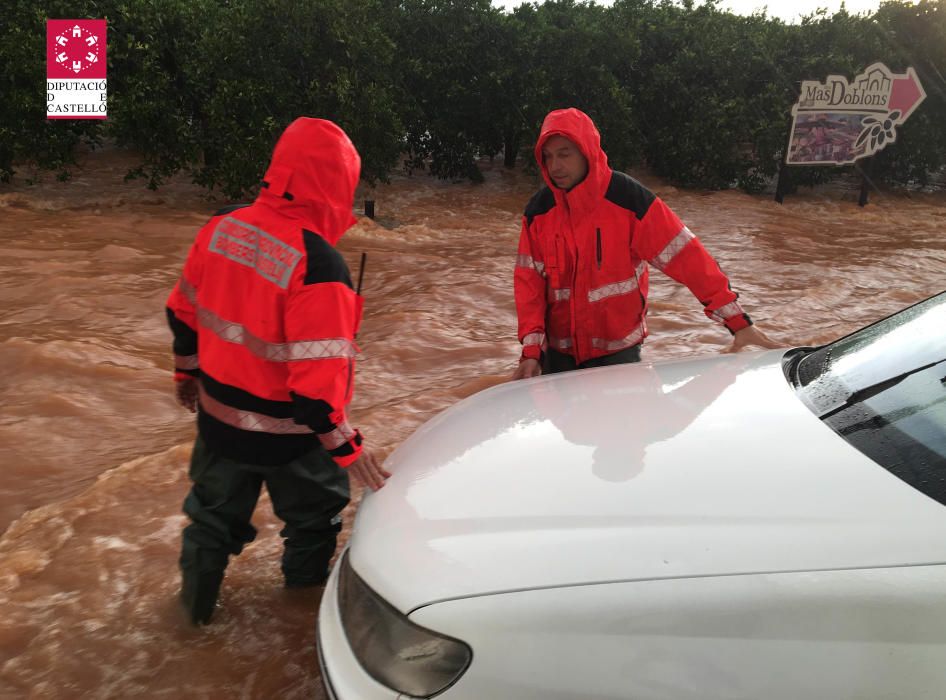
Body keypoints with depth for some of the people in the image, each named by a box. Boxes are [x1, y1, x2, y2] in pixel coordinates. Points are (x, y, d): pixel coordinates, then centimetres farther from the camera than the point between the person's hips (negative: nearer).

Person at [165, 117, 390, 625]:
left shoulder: (221, 227, -7)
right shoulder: (318, 264, -29)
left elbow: (184, 312, 6)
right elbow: (317, 374, -30)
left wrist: (187, 372, 21)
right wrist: (346, 445, -19)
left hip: (219, 413, 5)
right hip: (286, 432, -5)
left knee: (214, 511, 25)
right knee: (314, 515, 23)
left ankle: (196, 604, 40)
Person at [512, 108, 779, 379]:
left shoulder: (628, 197, -15)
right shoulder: (538, 210, -5)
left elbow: (685, 256, -14)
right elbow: (529, 281, -3)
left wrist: (737, 320, -15)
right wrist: (532, 349, -13)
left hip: (617, 351, -3)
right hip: (559, 352, 3)